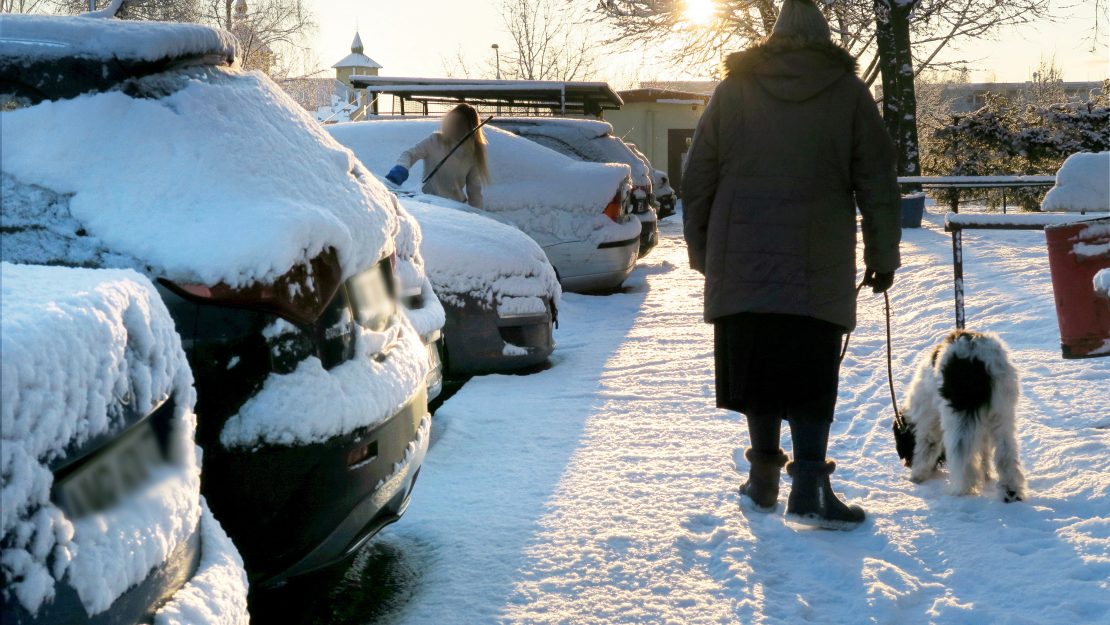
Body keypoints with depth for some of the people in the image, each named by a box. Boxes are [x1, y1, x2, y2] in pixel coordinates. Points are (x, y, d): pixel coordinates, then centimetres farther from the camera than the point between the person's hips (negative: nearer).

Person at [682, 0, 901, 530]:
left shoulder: (733, 88, 9)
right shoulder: (848, 91, 6)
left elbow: (698, 179, 11)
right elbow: (877, 183, 5)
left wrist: (701, 250, 18)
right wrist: (882, 256, 11)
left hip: (741, 262, 2)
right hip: (818, 268, -2)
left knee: (757, 364, 9)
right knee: (812, 372, 0)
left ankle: (764, 476, 16)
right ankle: (809, 487, -7)